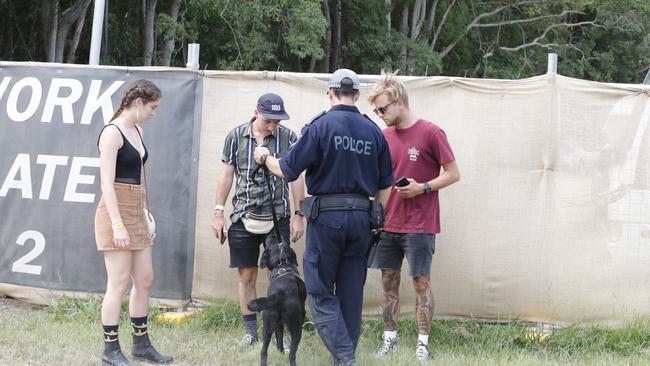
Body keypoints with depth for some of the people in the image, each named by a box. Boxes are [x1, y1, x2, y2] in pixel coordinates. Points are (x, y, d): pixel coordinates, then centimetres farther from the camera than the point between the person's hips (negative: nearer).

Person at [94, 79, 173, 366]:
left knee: (145, 280, 11)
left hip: (136, 213, 9)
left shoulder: (136, 131, 13)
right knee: (119, 283, -5)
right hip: (116, 211, -9)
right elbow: (107, 182, -18)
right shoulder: (112, 132, -13)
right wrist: (118, 225, -23)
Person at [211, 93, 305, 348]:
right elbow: (226, 174, 6)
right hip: (243, 218, 1)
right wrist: (218, 213, 4)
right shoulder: (236, 136, 1)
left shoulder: (288, 138, -1)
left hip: (278, 218, -1)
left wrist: (298, 215, -1)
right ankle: (251, 330, 15)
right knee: (247, 276, 5)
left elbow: (296, 178, 3)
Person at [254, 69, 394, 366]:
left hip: (326, 217, -4)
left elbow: (287, 170, -7)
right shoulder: (373, 131, 7)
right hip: (361, 217, 5)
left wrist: (265, 158, 13)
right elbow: (385, 186, 12)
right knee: (351, 294, 11)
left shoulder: (320, 126, -8)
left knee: (321, 292, 1)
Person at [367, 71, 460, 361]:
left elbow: (453, 174, -6)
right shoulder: (385, 135, 9)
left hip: (419, 225, -6)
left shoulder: (431, 133, -9)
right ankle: (390, 338, 15)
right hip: (388, 224, 6)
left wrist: (423, 188, -18)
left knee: (421, 282, -1)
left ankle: (423, 344, 4)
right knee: (388, 281, 7)